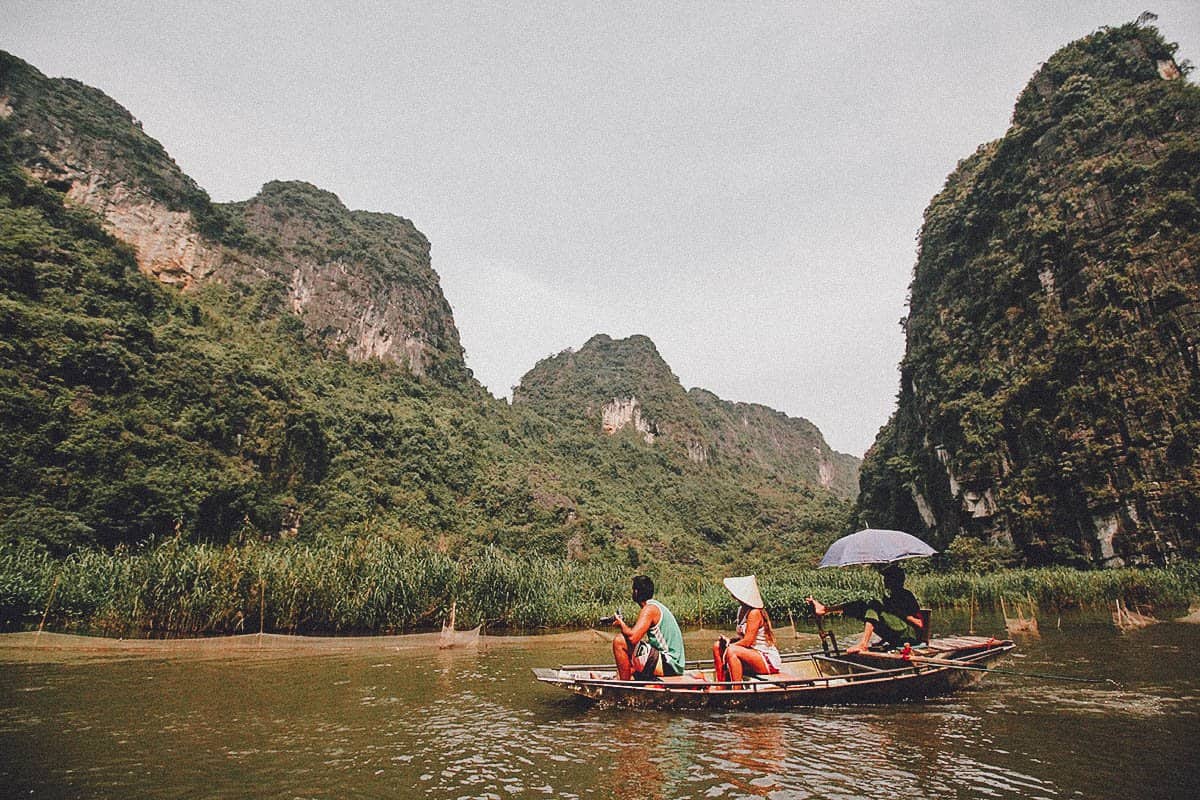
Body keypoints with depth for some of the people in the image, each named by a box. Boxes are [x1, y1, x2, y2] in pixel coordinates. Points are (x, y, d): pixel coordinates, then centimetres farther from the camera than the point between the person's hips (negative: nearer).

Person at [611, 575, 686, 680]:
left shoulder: (649, 609, -15)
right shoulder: (656, 605, 14)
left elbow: (632, 637, -26)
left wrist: (621, 624, -9)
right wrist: (624, 625, 7)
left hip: (668, 666, -10)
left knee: (619, 642, -14)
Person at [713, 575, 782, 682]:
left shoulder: (754, 613, -19)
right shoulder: (742, 610, 8)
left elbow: (747, 641, -22)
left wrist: (729, 645, -11)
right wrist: (728, 641, -4)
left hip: (768, 661, -10)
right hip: (753, 655, 10)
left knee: (732, 651, -30)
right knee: (717, 645, 3)